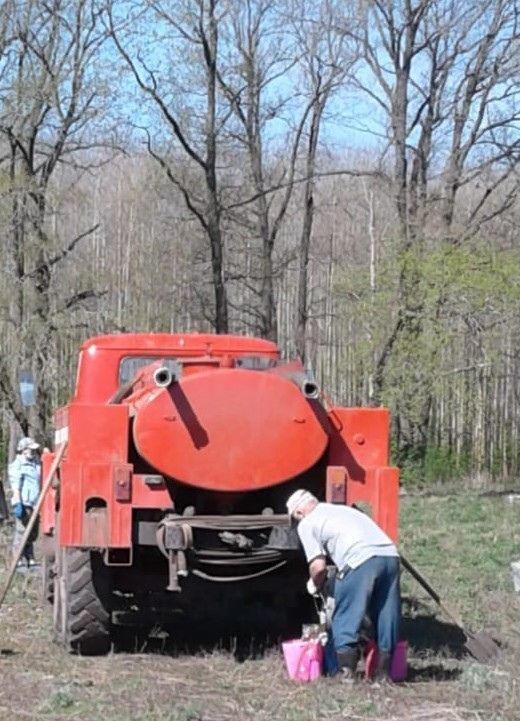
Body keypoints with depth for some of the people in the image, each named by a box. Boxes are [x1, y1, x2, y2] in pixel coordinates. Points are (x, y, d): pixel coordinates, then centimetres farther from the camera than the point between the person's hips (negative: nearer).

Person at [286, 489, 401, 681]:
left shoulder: (307, 524, 14)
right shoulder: (342, 509, 35)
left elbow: (318, 566, 6)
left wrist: (315, 585, 26)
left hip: (360, 561, -7)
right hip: (390, 555, 7)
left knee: (345, 620, 6)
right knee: (386, 617, 15)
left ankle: (347, 672, 6)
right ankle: (383, 672, 20)